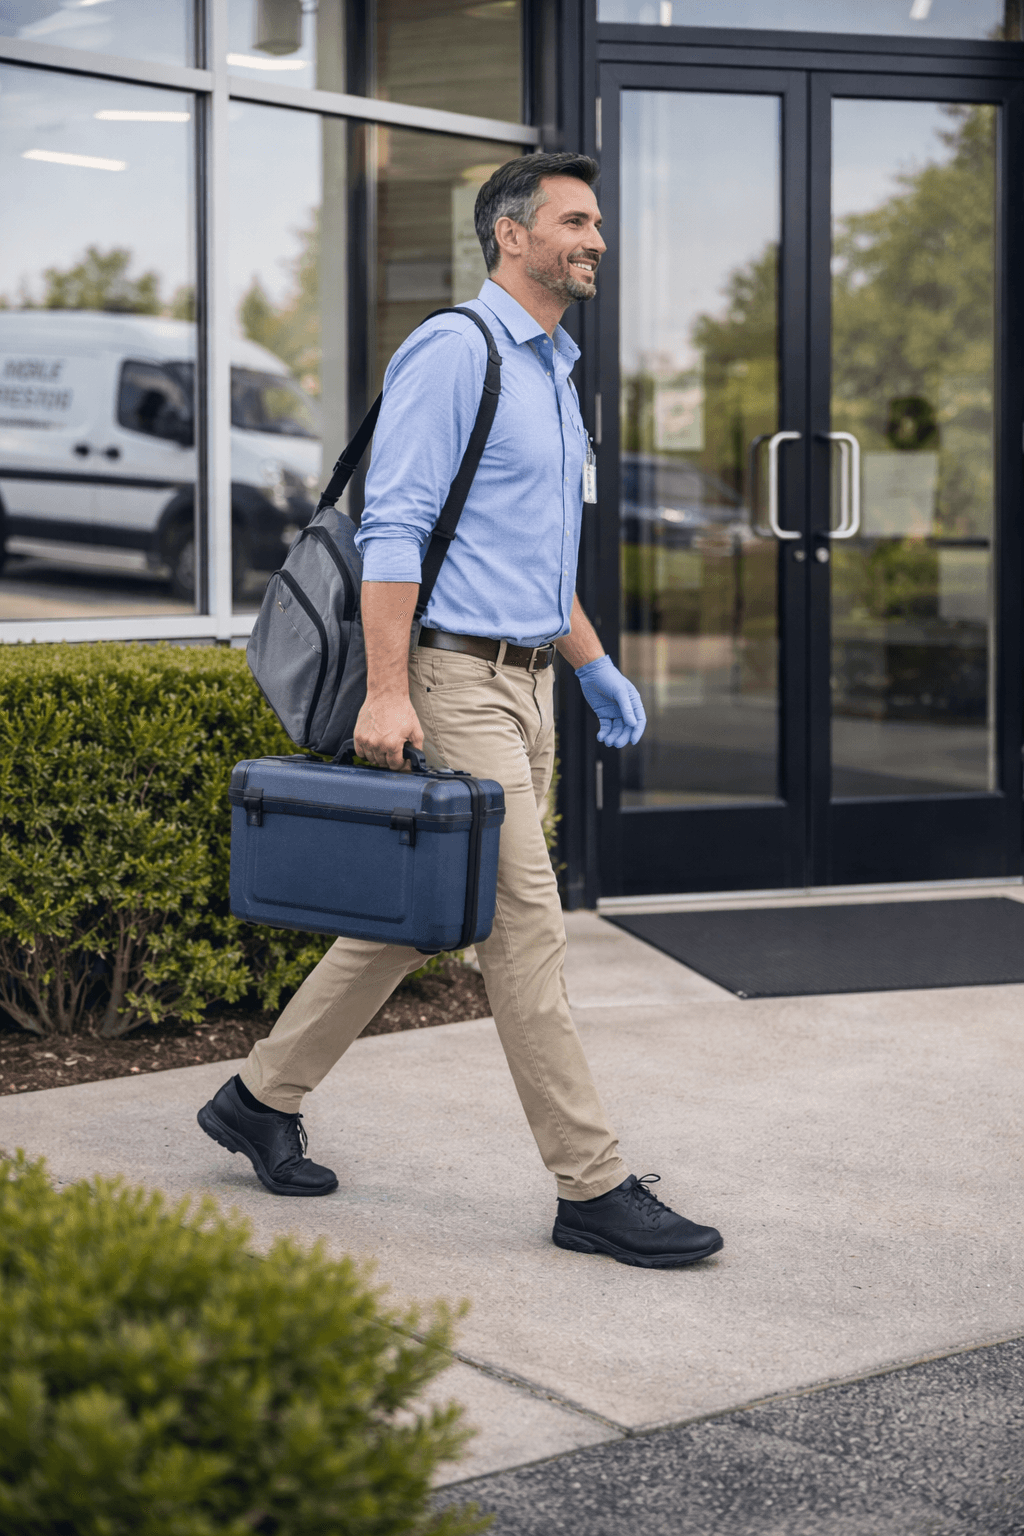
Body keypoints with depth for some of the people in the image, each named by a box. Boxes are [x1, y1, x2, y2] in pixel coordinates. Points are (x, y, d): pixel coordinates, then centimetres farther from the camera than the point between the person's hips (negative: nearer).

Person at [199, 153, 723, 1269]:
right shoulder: (452, 351, -10)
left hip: (524, 686, 10)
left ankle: (262, 1099, 26)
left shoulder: (552, 374, 19)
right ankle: (592, 1188, -2)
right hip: (456, 681, -10)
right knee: (525, 928, -7)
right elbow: (393, 529, -16)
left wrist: (593, 664, 20)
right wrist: (386, 691, -22)